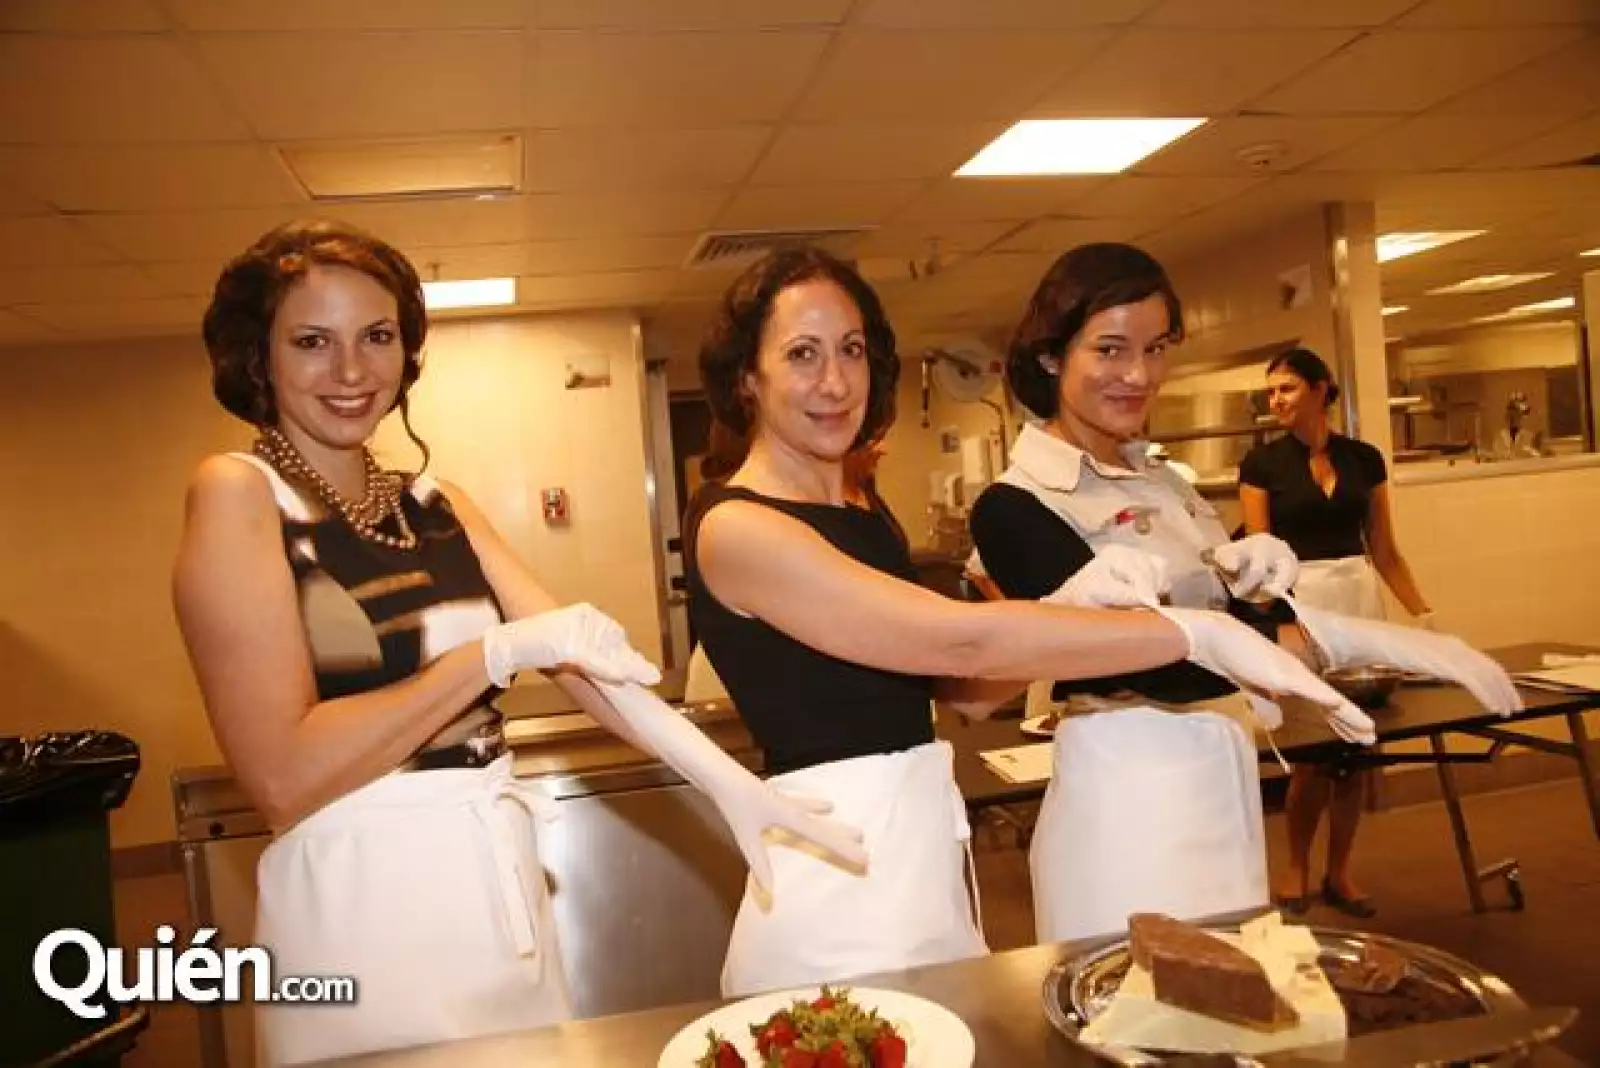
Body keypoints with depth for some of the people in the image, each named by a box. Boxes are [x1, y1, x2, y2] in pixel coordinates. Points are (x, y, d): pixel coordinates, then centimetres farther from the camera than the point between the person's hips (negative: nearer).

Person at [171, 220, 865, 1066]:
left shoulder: (434, 504, 9)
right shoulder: (237, 494, -10)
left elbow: (582, 646, 0)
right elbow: (283, 777, -18)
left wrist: (727, 778, -10)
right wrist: (497, 653, -17)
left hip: (498, 879, 7)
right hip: (366, 898, -6)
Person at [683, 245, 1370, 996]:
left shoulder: (863, 522, 11)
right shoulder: (734, 527, -15)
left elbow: (965, 691, 7)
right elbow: (961, 640, -23)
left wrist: (1085, 605, -8)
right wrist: (1196, 633, -20)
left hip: (928, 852, 8)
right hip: (847, 877, -8)